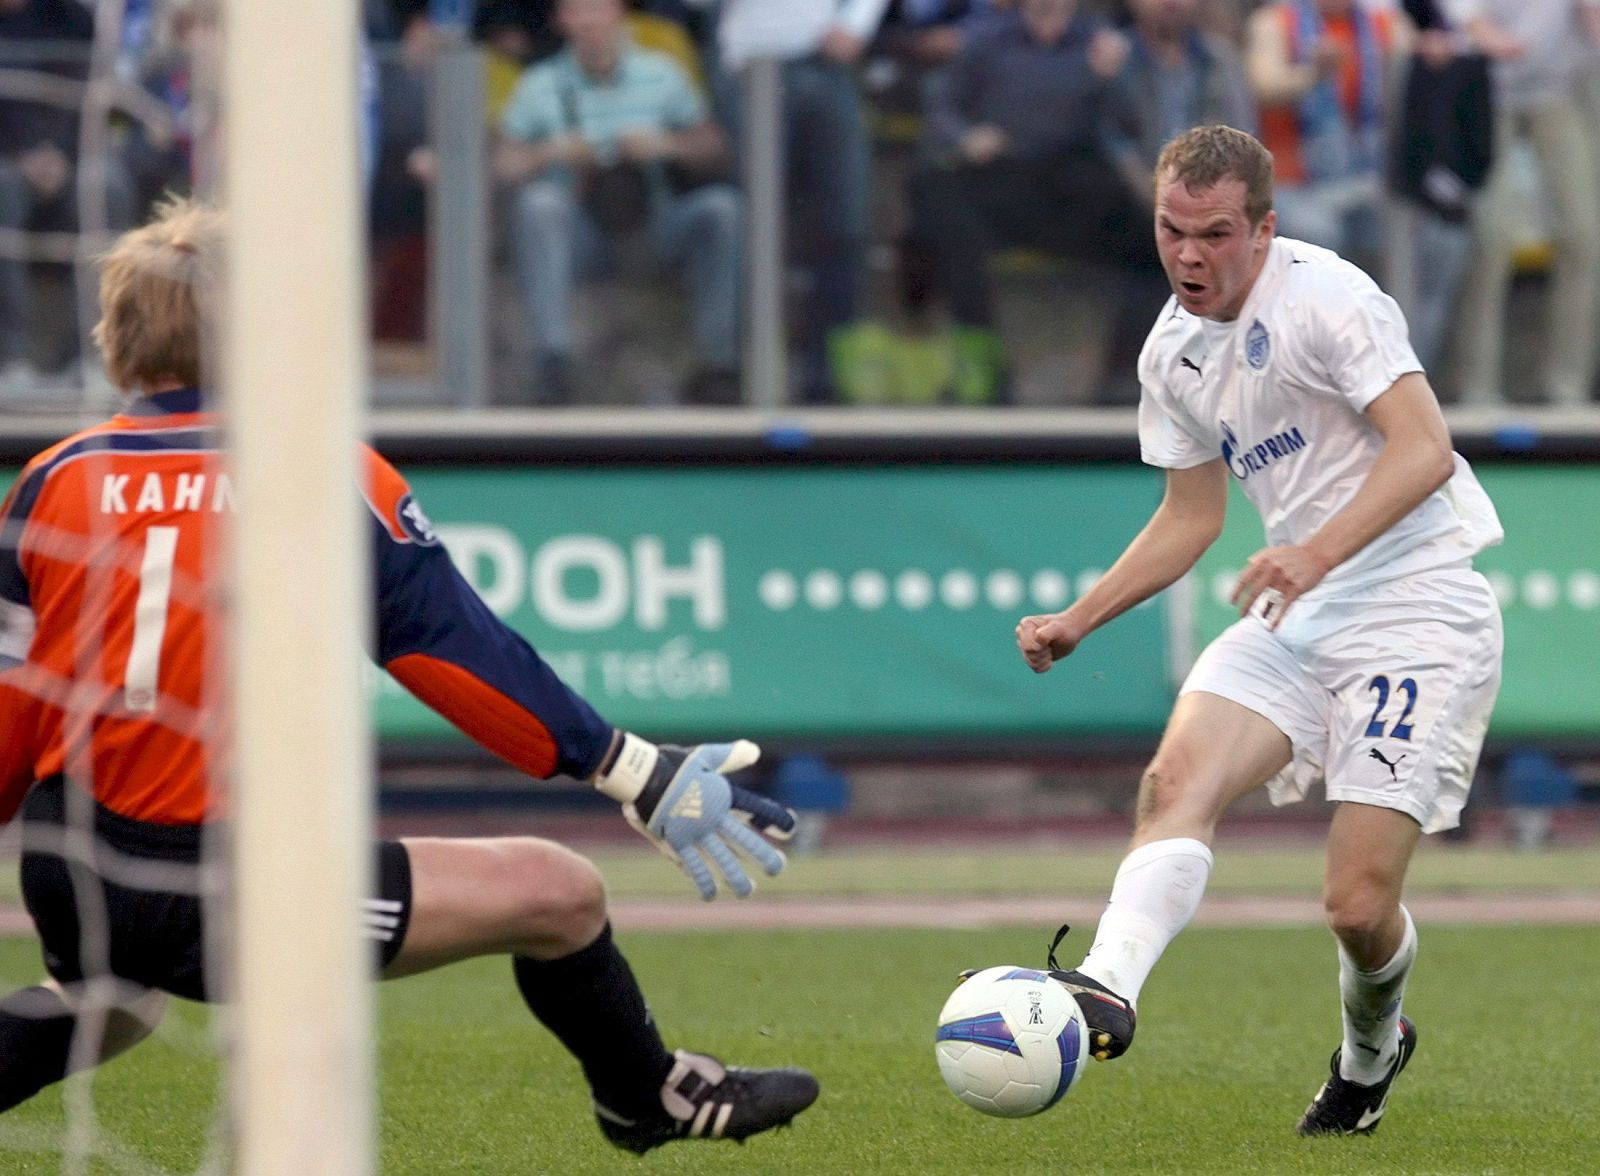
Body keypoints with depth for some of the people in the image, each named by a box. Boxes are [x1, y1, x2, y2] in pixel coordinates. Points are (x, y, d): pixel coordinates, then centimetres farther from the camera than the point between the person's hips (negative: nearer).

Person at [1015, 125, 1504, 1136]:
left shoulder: (1324, 296, -13)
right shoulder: (1173, 353, 11)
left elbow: (1425, 448, -22)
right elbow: (1192, 514, 24)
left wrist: (1317, 553, -35)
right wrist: (1078, 620, 16)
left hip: (1420, 609, -7)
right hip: (1297, 613, 7)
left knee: (1359, 905, -10)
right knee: (1177, 778, -23)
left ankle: (1371, 1048, 22)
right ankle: (1108, 990, -40)